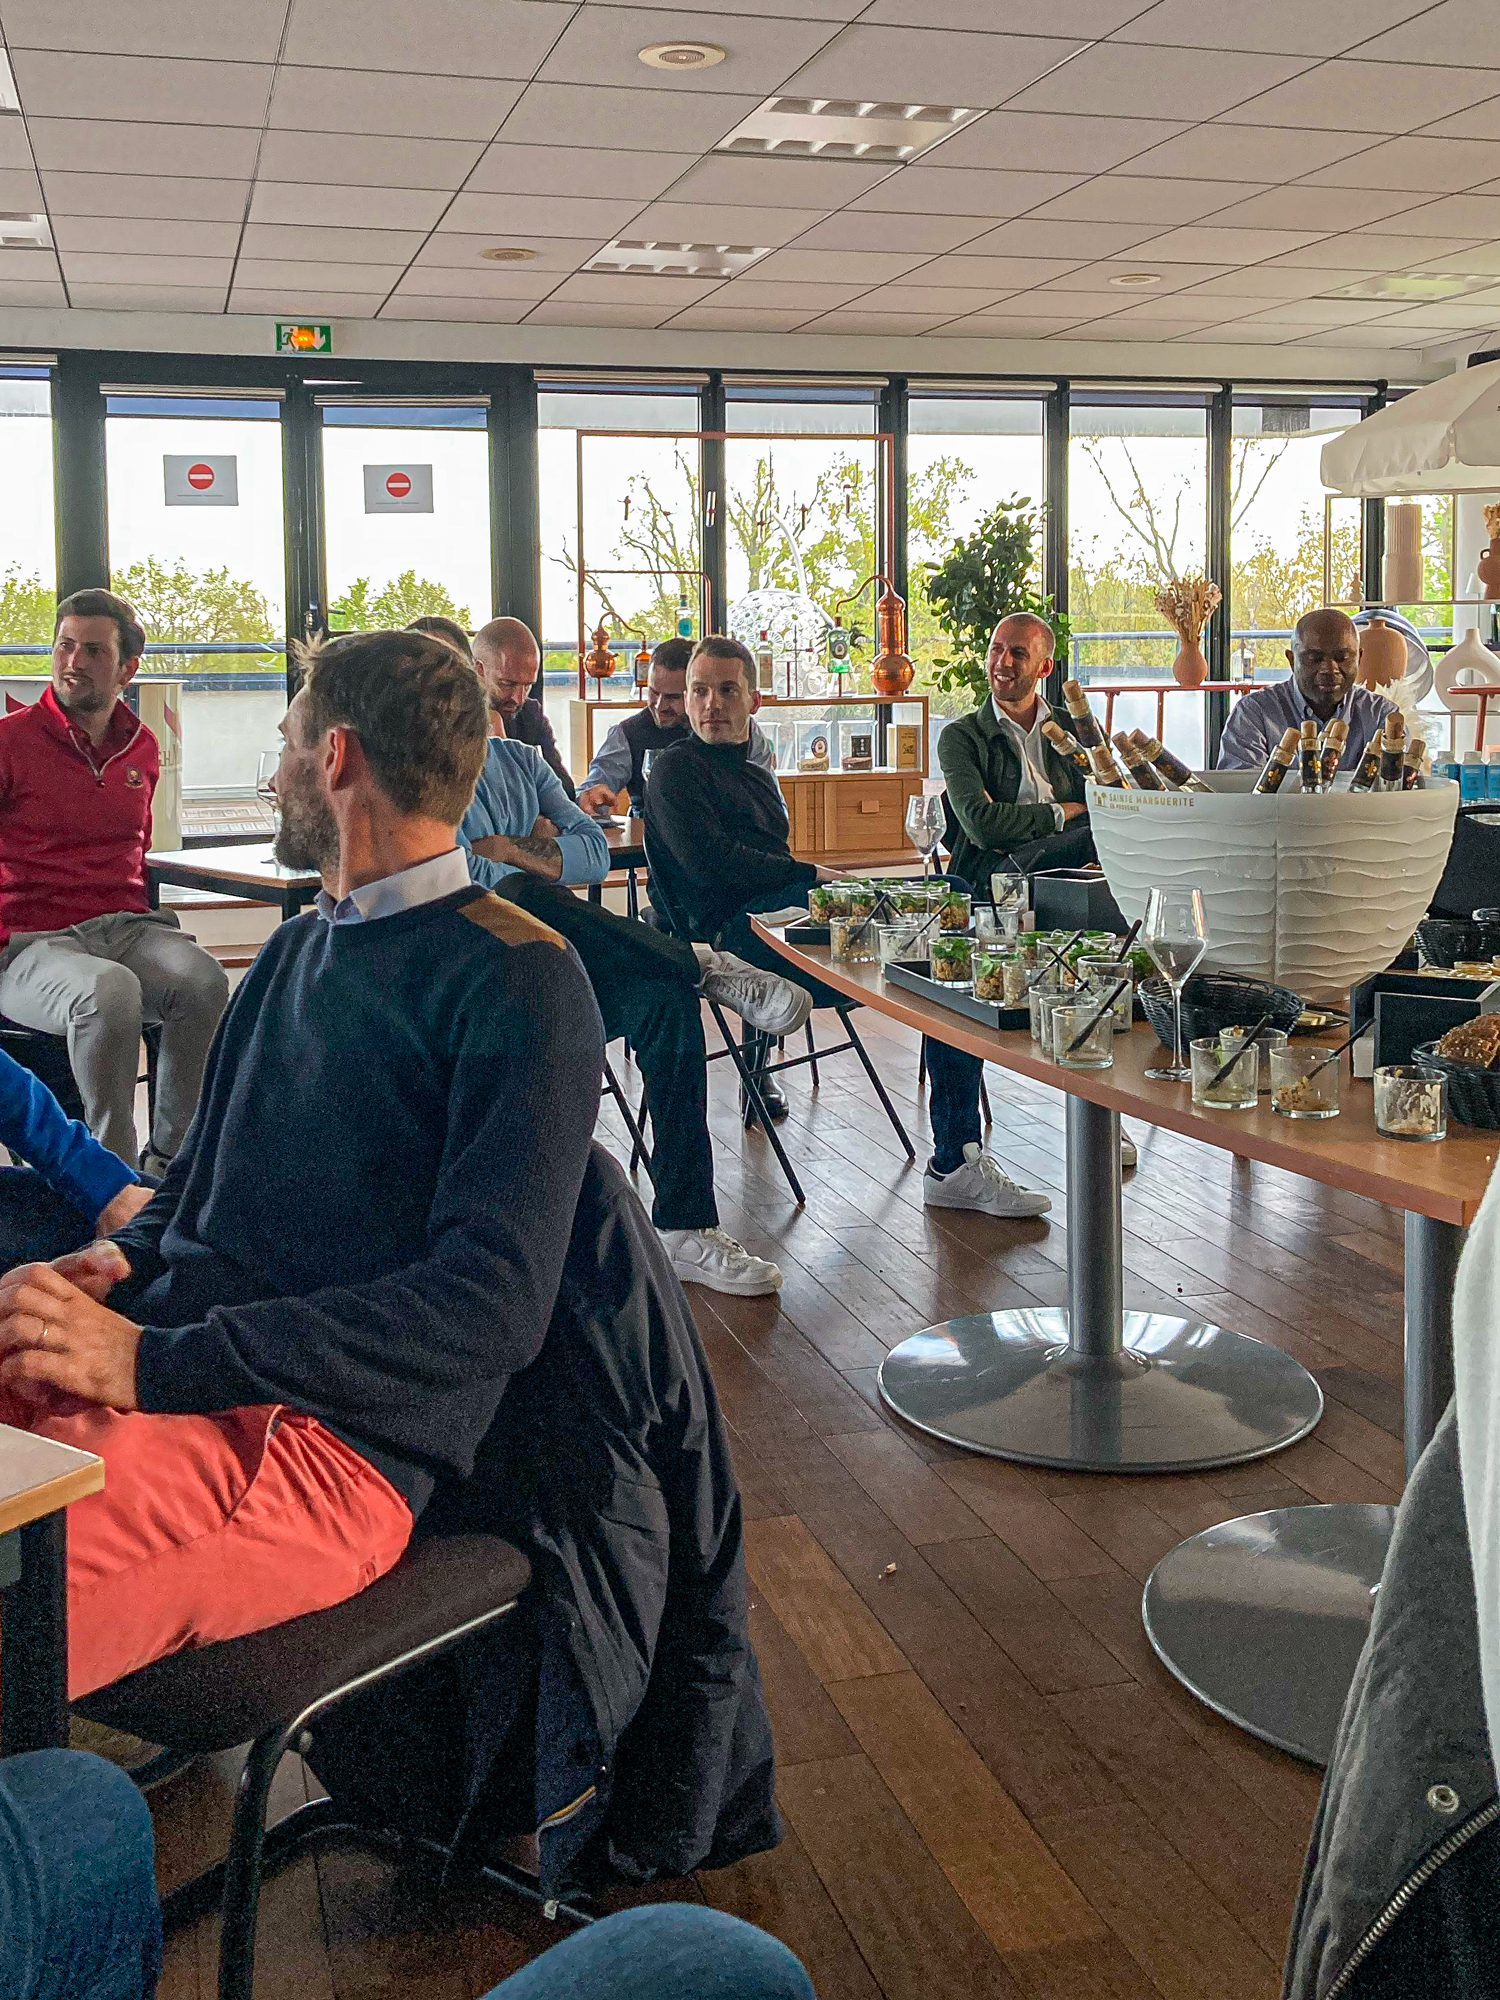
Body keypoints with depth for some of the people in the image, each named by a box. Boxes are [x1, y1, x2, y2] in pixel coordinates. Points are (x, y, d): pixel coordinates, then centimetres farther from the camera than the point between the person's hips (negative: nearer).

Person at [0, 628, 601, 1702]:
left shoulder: (517, 979, -5)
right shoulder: (296, 949, 23)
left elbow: (497, 1301, -16)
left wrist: (159, 1362, -20)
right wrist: (107, 1269, 2)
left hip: (323, 1438, -8)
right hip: (156, 1367, 8)